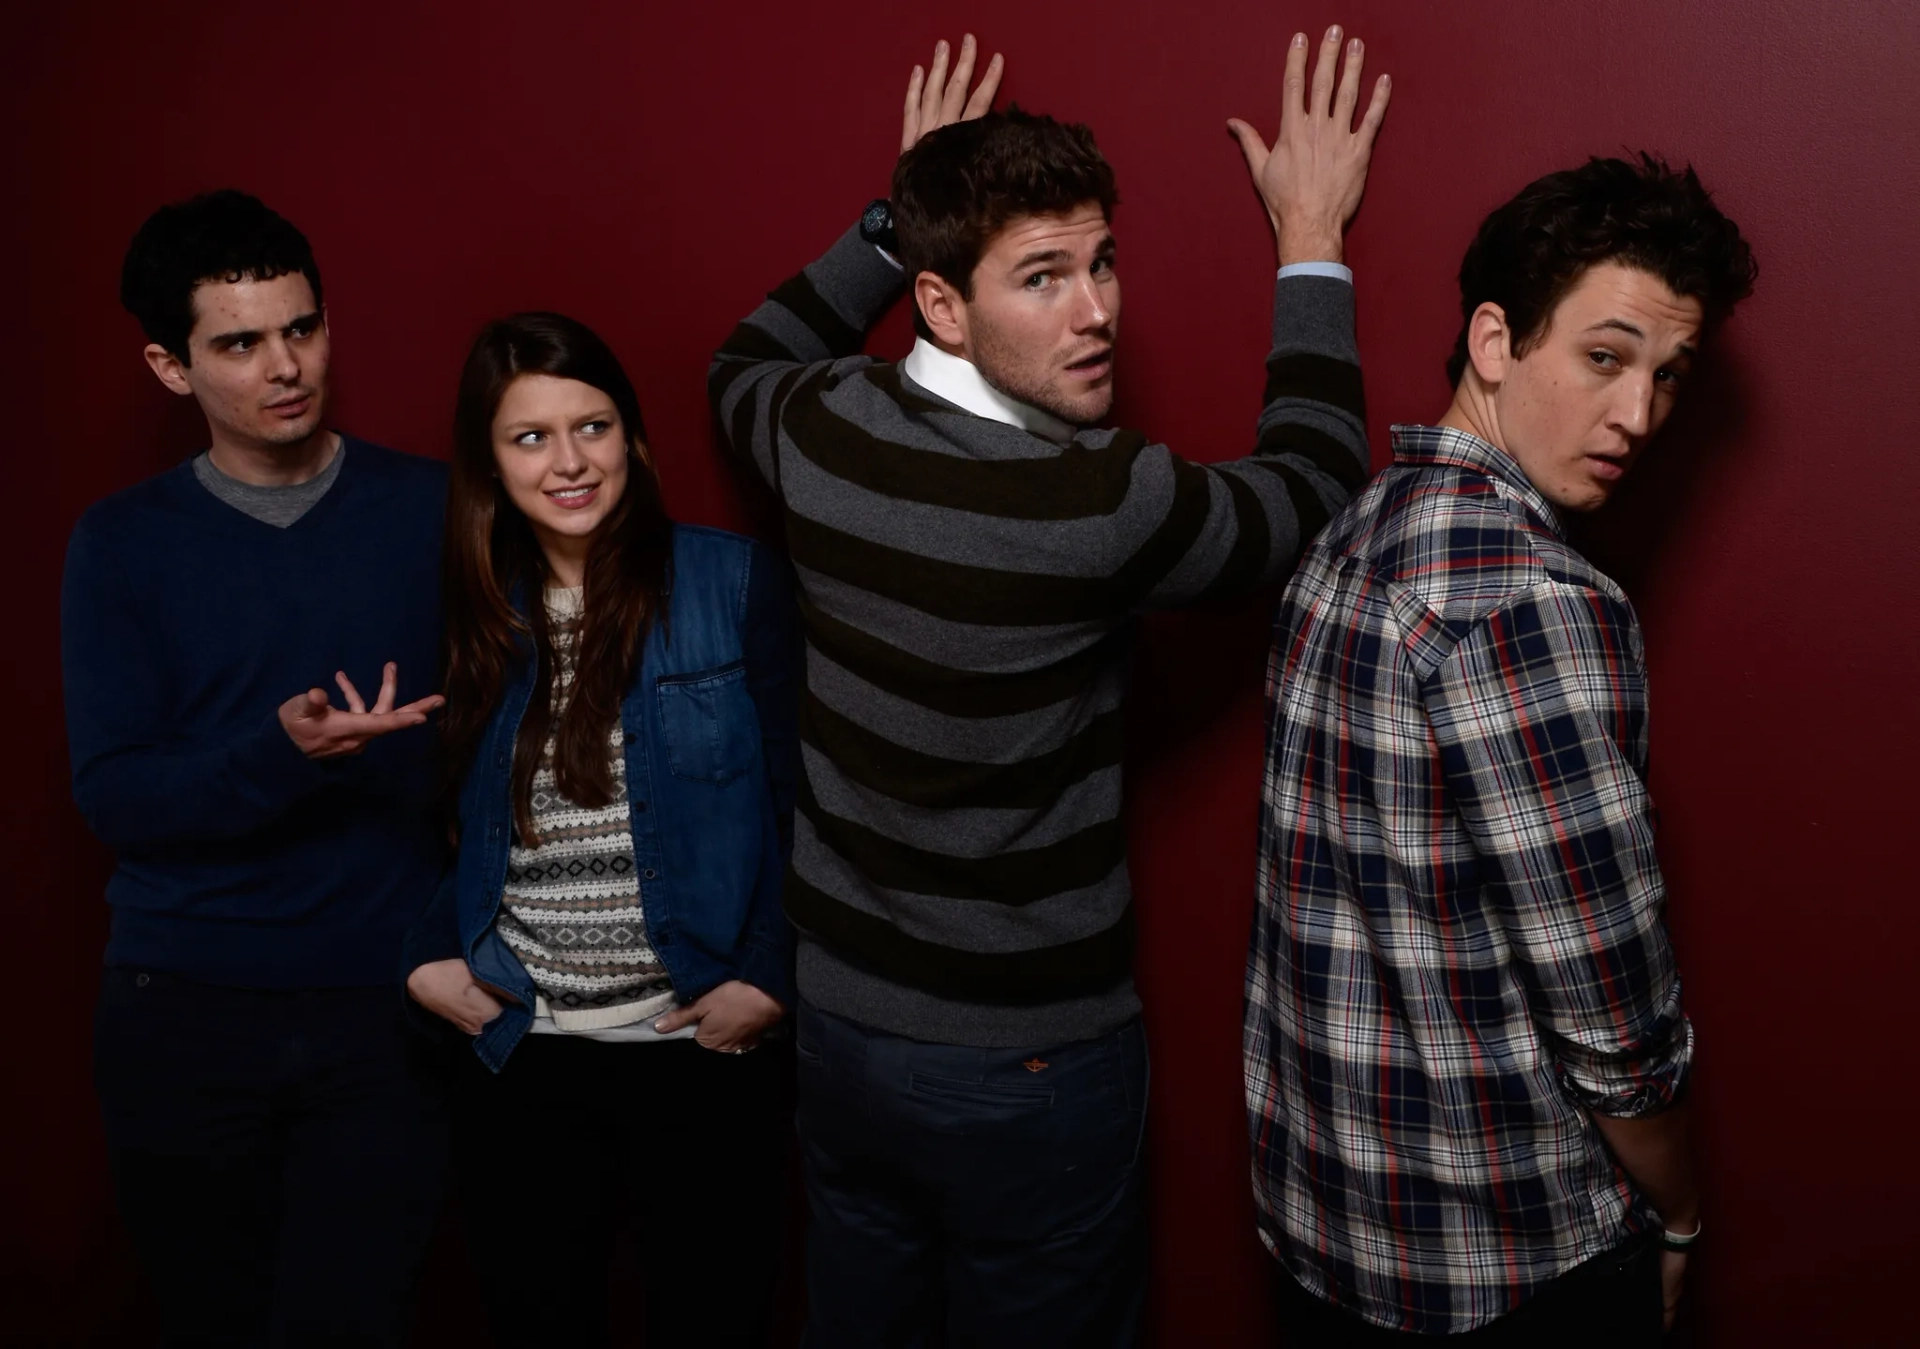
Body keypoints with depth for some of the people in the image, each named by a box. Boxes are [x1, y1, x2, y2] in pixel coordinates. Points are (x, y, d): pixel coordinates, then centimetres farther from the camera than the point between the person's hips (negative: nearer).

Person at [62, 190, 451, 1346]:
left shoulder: (433, 510, 0)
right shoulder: (124, 544, 2)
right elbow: (114, 796, -5)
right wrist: (281, 754, -23)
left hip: (384, 1012, -1)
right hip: (185, 1019, 2)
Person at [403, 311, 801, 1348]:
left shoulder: (735, 582, -7)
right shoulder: (473, 610, 4)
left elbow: (802, 800, -5)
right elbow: (438, 819, 14)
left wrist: (771, 974, -11)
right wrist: (424, 955, 1)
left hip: (703, 1042, -3)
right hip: (520, 1051, 3)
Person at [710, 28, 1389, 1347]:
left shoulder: (821, 431, -10)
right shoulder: (1094, 507, -27)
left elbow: (748, 366, 17)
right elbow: (1312, 485, -7)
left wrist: (897, 217, 16)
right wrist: (1310, 242, 2)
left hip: (838, 1021, 6)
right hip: (1028, 1065, -6)